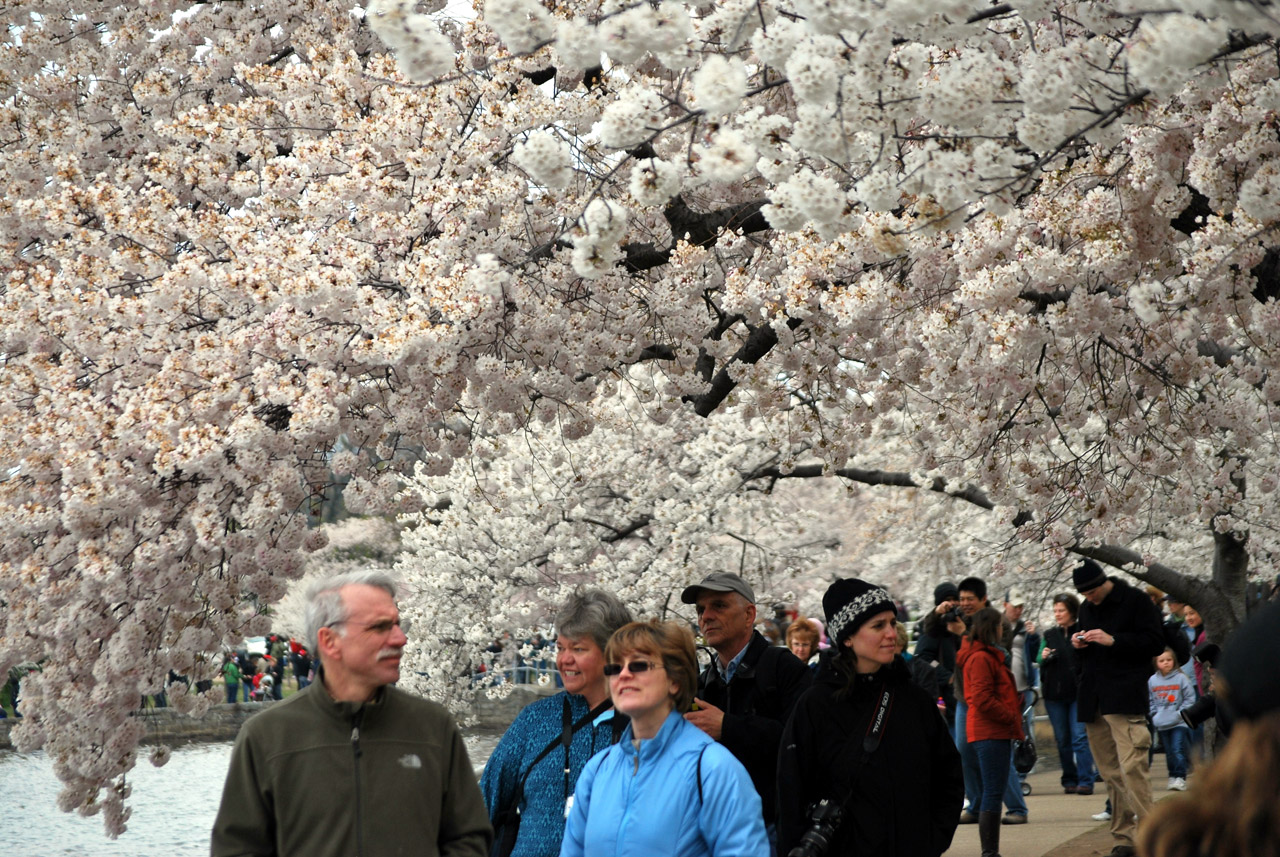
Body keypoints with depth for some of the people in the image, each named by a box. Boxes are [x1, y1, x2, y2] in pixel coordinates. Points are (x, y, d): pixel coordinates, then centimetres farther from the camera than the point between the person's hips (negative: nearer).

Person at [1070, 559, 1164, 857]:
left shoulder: (1135, 600, -2)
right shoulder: (1087, 608, 18)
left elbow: (1155, 643, -8)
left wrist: (1113, 640, -17)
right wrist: (1079, 645, 4)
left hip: (1125, 698, -7)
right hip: (1094, 700, 7)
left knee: (1132, 766, -16)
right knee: (1110, 773, 6)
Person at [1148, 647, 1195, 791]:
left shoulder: (1180, 678, -5)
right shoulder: (1152, 680, 3)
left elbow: (1190, 698, -2)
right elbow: (1150, 701, 12)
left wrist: (1181, 713, -10)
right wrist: (1154, 714, 1)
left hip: (1179, 723, -4)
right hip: (1161, 724, 4)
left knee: (1178, 751, -11)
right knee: (1169, 752, 12)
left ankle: (1180, 777, -6)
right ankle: (1172, 777, 22)